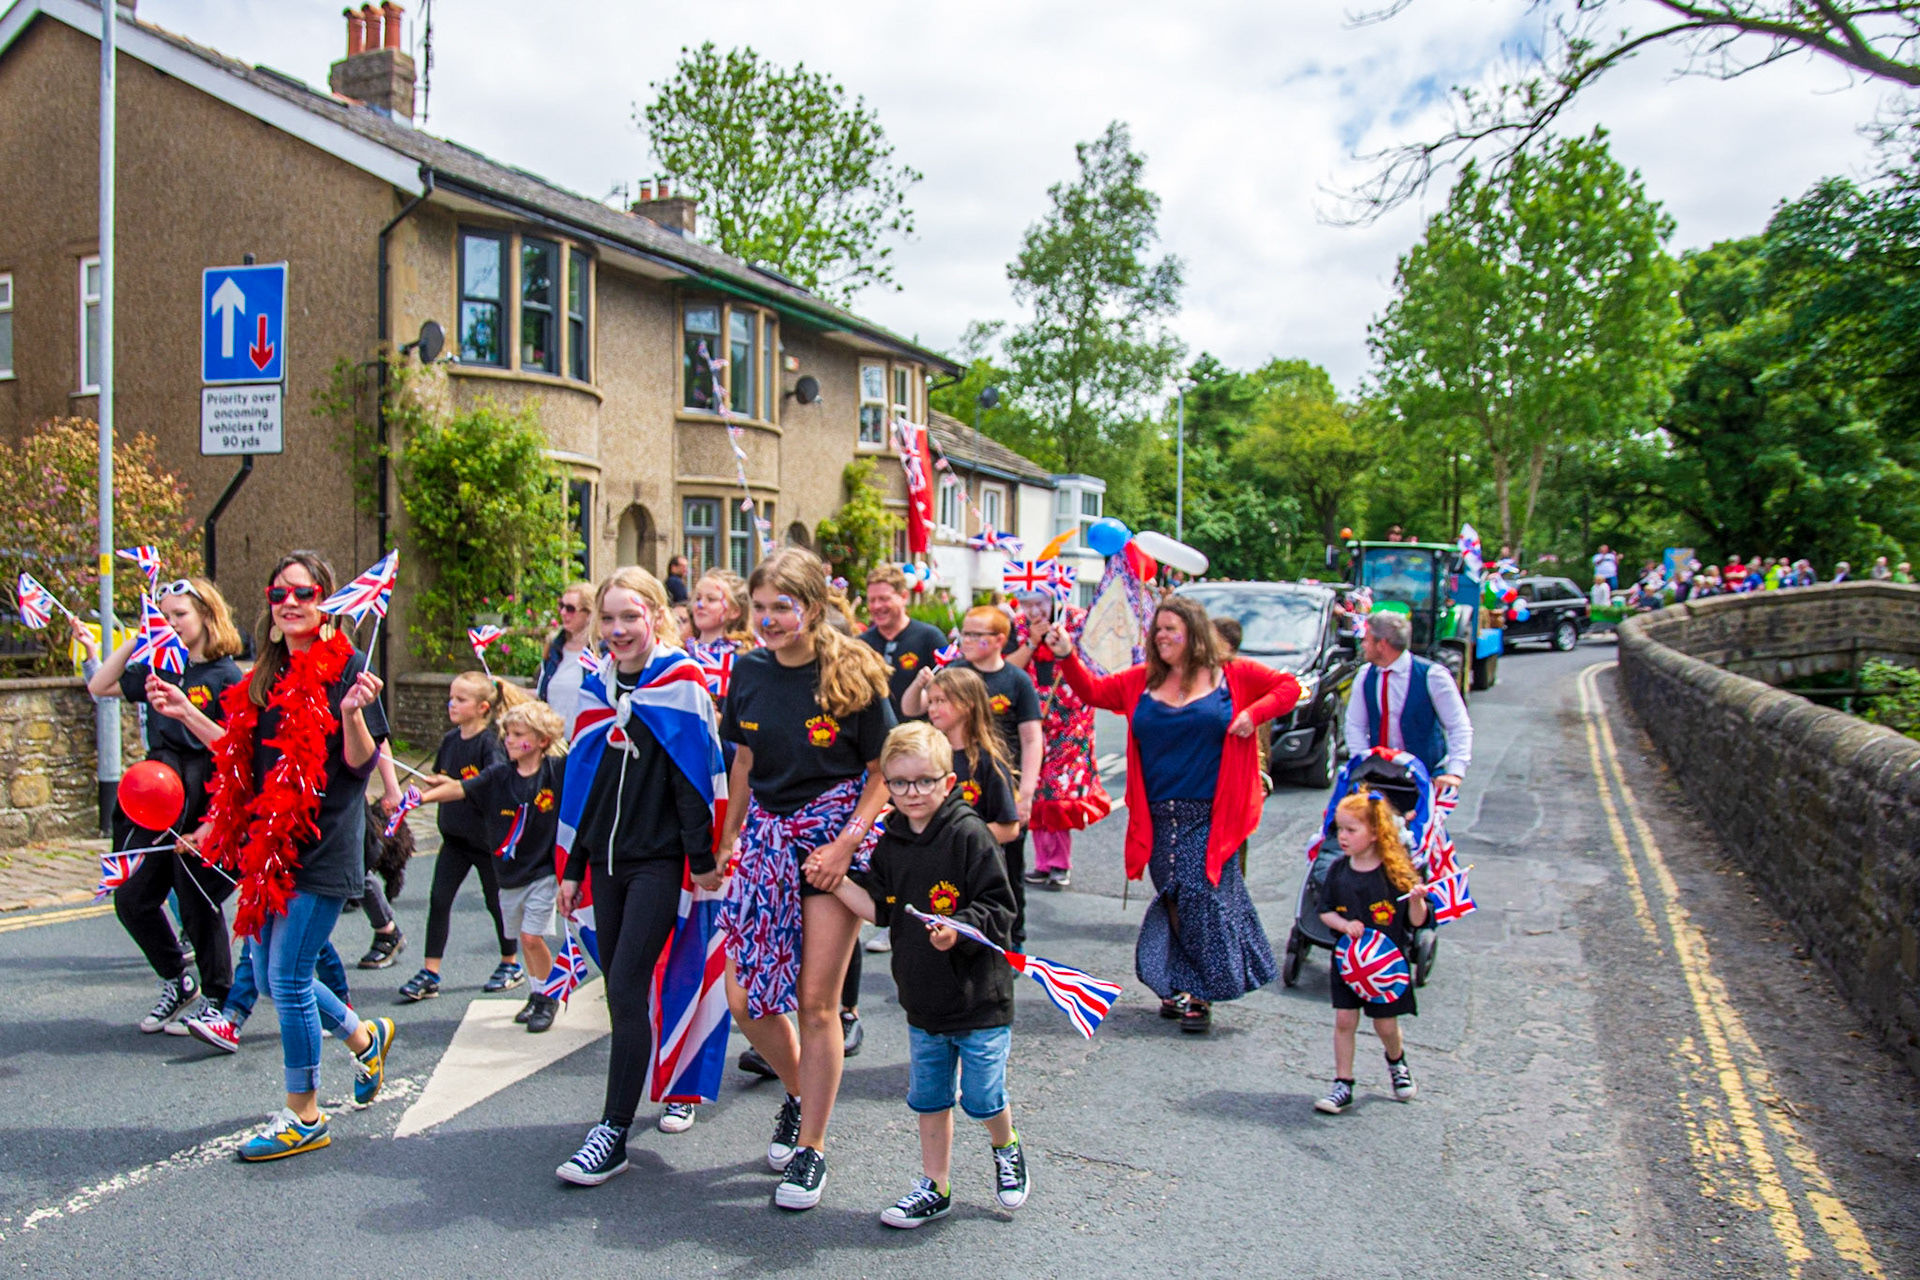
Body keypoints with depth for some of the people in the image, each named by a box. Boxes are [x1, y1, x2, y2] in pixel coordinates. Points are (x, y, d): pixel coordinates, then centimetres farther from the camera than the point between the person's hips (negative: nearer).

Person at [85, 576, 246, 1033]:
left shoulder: (226, 676, -9)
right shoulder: (159, 668, 10)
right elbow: (100, 687, 13)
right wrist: (136, 639, 6)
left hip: (203, 803, -7)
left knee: (198, 900, 1)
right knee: (132, 898, 9)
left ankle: (215, 998, 17)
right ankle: (177, 983, 26)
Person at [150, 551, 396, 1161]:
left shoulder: (346, 668, -9)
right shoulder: (268, 674, 13)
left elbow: (361, 761, -14)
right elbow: (243, 752, 19)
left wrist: (352, 714, -32)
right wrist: (186, 713, 15)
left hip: (321, 848, -8)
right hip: (269, 846, 8)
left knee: (288, 980, -3)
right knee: (277, 976, 14)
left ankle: (303, 1116, 13)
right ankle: (365, 1036, 38)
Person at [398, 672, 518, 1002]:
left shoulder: (489, 742, -14)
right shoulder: (450, 740, 6)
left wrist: (454, 786, -37)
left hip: (486, 836, -6)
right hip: (454, 835, 6)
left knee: (495, 900, 8)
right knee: (438, 899, -1)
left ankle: (511, 964, 26)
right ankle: (429, 974, 3)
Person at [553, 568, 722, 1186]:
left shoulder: (680, 683, -7)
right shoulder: (598, 687, 11)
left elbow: (695, 774, -9)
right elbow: (582, 779, 14)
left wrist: (702, 857, -11)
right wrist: (572, 867, 14)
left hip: (658, 862, -6)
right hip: (607, 861, 6)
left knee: (627, 989, -9)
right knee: (619, 989, 10)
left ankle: (613, 1133, -4)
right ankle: (633, 1095, 26)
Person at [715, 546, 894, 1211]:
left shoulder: (852, 675, -10)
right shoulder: (749, 673, 4)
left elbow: (883, 772, -6)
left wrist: (846, 843, -16)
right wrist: (727, 842, 15)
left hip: (835, 835, -4)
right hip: (766, 837, 5)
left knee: (816, 1003, 0)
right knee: (745, 999, 2)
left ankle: (811, 1147, 17)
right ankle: (799, 1093, 32)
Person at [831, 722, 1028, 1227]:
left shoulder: (970, 835, -15)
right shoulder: (890, 844, 4)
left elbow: (998, 907, -16)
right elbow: (881, 909, 7)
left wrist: (959, 930, -30)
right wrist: (836, 882, 0)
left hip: (979, 995, -5)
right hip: (923, 996, 5)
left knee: (982, 1097, 6)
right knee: (929, 1098, 15)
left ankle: (1007, 1149, 38)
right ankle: (935, 1187, 31)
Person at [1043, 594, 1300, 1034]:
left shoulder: (1232, 675, 2)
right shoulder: (1142, 680, 10)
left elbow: (1289, 686, 6)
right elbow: (1093, 690, 14)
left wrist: (1253, 715, -8)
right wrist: (1067, 657, -1)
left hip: (1210, 815, -3)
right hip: (1159, 816, 3)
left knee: (1202, 896, -7)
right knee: (1173, 901, 8)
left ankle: (1200, 994, 5)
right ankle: (1178, 985, 24)